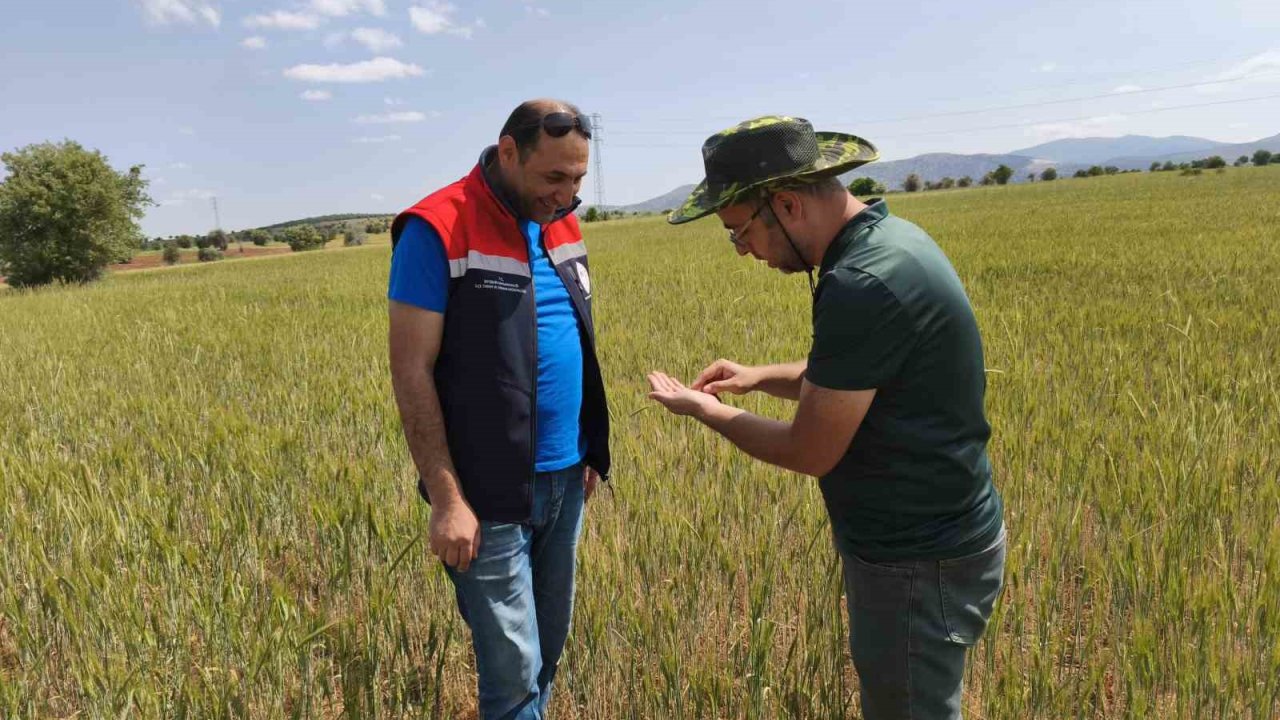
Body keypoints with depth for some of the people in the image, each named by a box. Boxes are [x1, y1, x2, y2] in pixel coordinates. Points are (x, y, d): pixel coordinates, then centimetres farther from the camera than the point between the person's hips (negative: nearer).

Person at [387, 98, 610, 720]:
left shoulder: (561, 224, 8)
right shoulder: (438, 230, -14)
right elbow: (411, 371, -14)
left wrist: (590, 452, 14)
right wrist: (447, 499, -16)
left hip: (565, 479, 7)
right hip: (491, 492, -6)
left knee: (550, 647, 18)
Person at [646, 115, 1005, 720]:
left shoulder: (863, 285, -29)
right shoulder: (884, 238, 3)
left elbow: (811, 453, -21)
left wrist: (708, 412, -5)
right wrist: (759, 377, 7)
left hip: (919, 562, -9)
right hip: (929, 536, 9)